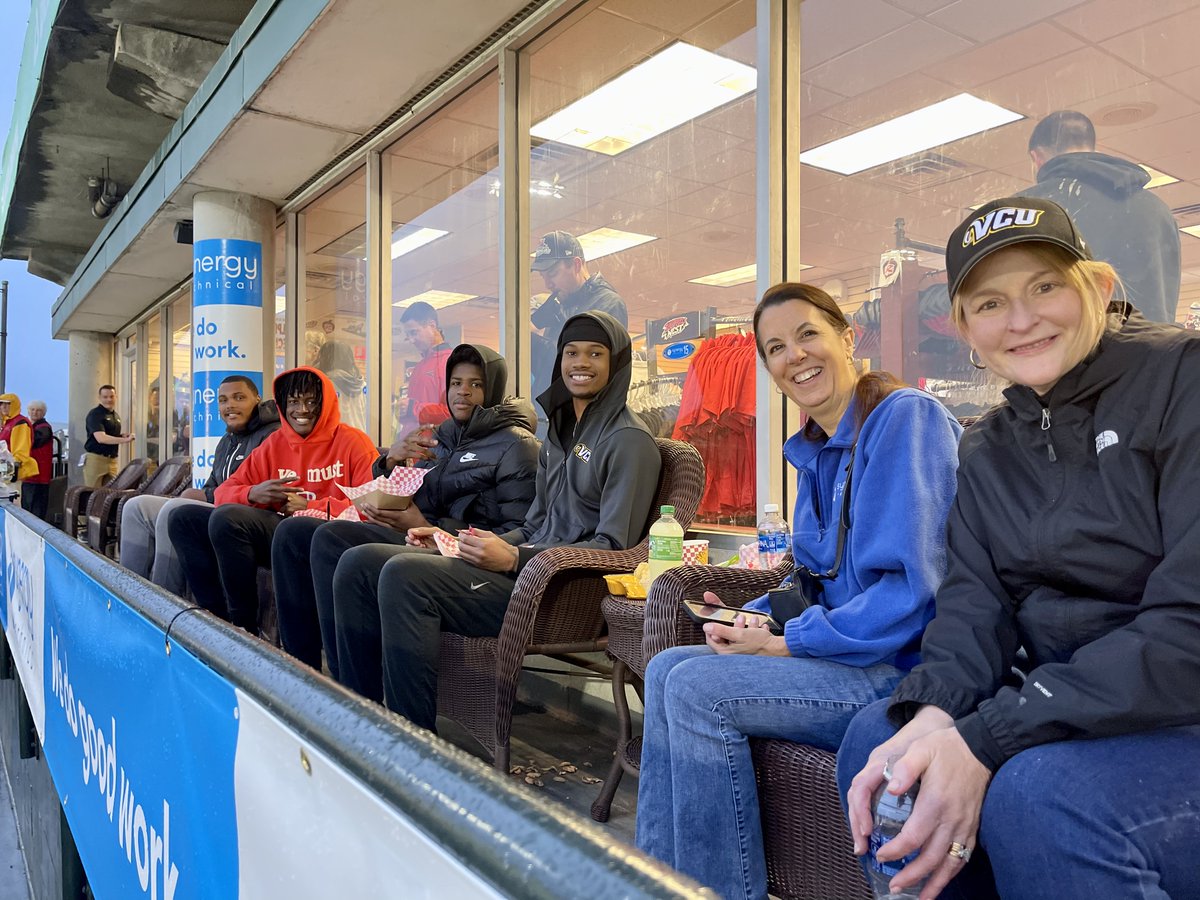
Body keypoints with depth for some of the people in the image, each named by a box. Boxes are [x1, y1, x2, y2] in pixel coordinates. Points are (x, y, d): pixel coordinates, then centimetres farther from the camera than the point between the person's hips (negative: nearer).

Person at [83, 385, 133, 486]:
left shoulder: (116, 416, 17)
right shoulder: (95, 414, -8)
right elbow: (101, 438, -21)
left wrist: (122, 436, 5)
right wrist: (124, 440, -25)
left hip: (112, 460, 7)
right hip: (95, 458, -7)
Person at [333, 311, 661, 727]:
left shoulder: (628, 439, -6)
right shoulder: (560, 433, 20)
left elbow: (613, 546, -12)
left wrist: (514, 559, -20)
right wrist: (452, 540, 9)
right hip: (529, 566, 9)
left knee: (404, 575, -27)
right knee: (359, 563, -2)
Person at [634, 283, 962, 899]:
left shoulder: (905, 416, -14)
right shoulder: (816, 451, 13)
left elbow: (913, 588, -22)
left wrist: (786, 644, -18)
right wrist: (752, 617, 0)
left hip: (909, 667, -9)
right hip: (850, 655, 9)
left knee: (696, 688, -19)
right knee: (667, 668, 2)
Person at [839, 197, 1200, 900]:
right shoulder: (986, 452, 9)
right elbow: (976, 605, -1)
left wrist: (985, 739, -26)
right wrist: (932, 714, -23)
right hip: (1066, 706, 6)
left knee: (1038, 791, -31)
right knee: (876, 737, -13)